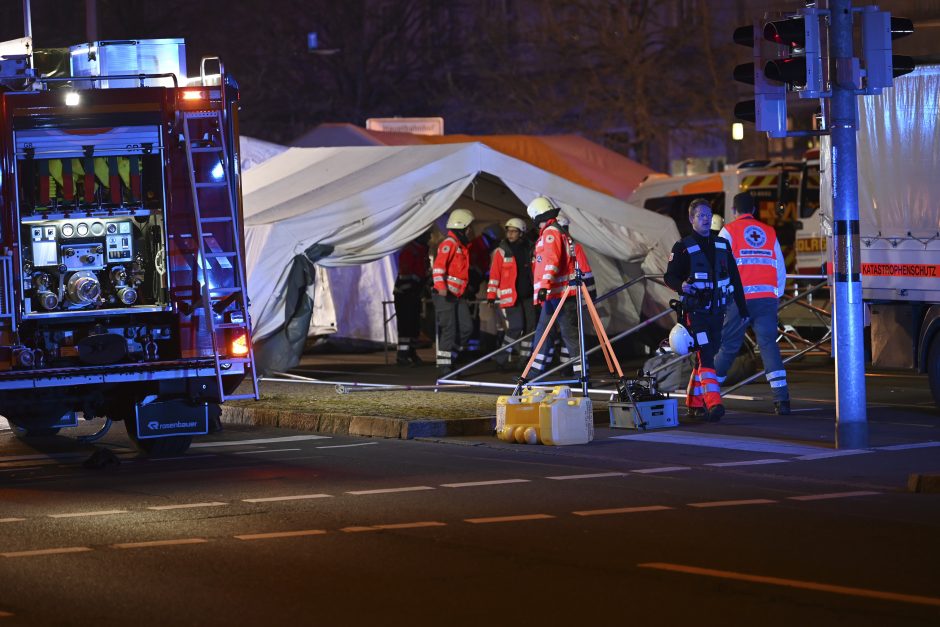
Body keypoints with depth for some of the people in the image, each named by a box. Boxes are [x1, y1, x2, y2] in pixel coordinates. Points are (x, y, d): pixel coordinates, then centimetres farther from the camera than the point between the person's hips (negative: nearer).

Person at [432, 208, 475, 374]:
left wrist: (466, 291, 34)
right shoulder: (449, 243, -11)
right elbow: (438, 266, -22)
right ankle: (444, 366, -5)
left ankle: (450, 356, 13)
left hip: (457, 296, 9)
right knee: (449, 331, -9)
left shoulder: (462, 246, 20)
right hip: (445, 296, -9)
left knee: (466, 328, 3)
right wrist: (441, 287, -32)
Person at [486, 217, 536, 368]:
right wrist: (491, 295, -9)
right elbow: (494, 275, -4)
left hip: (528, 295, 5)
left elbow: (534, 272, 18)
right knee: (516, 326, -15)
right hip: (510, 296, -5)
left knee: (530, 327, 5)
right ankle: (502, 356, -4)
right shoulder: (501, 251, -3)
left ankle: (525, 358, 15)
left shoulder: (528, 250, 9)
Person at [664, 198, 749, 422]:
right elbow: (669, 276, -3)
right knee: (706, 357, -16)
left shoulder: (722, 245, 12)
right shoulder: (683, 247, -2)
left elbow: (734, 278, 16)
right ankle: (713, 404, -24)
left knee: (705, 357, 9)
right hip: (695, 311, -5)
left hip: (716, 311, 5)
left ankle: (694, 403, 18)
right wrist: (681, 285, -25)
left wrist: (742, 308, 13)